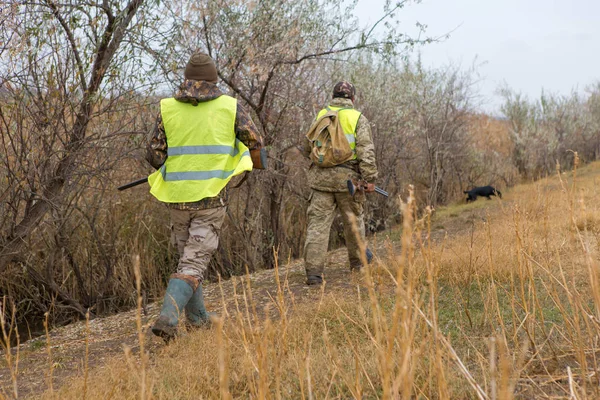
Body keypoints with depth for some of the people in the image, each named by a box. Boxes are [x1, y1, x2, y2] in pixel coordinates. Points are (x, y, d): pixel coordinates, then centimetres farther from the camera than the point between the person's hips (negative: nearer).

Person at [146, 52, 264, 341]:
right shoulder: (229, 106, -2)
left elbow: (154, 154, 0)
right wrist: (258, 164, 27)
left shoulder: (168, 109, 1)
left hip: (177, 196, 2)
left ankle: (197, 318, 26)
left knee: (187, 254, 20)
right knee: (194, 262, 0)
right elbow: (254, 143, 5)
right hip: (211, 197, -2)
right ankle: (167, 318, -17)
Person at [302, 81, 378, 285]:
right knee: (353, 219, 17)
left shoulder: (320, 116, 9)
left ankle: (313, 270, -8)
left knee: (318, 222, -1)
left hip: (321, 177, 2)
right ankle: (357, 259, 35)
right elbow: (366, 151, -10)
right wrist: (370, 178, -8)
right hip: (347, 177, -2)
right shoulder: (358, 118, 0)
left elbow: (307, 148, 16)